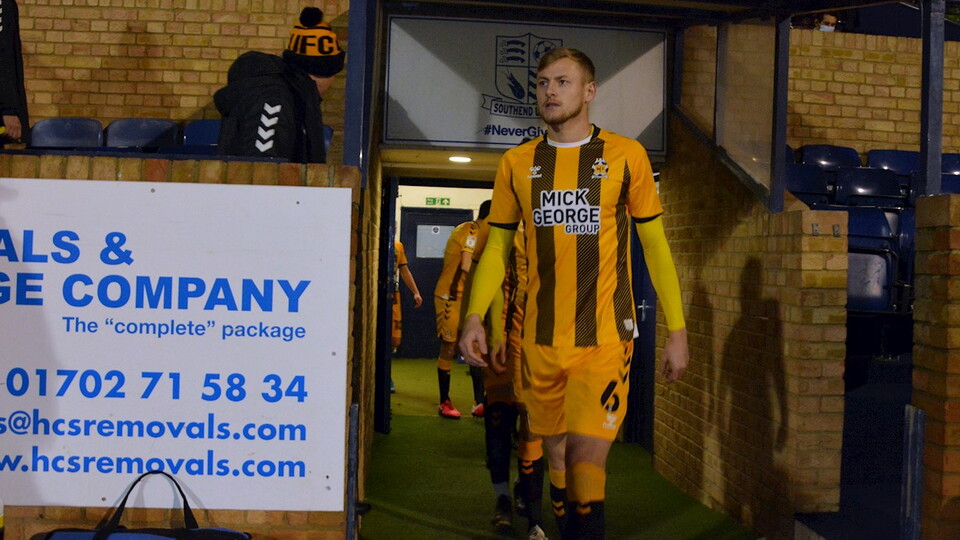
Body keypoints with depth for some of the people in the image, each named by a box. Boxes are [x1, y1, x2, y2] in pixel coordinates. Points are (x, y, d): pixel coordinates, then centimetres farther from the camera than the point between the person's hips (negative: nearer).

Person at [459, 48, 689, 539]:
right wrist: (474, 317, -1)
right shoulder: (517, 163, 8)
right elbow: (497, 246, 12)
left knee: (586, 460, -12)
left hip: (605, 337, -3)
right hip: (540, 340, 3)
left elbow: (655, 246, 4)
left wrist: (677, 331, 1)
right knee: (557, 458, 12)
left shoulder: (625, 156, 1)